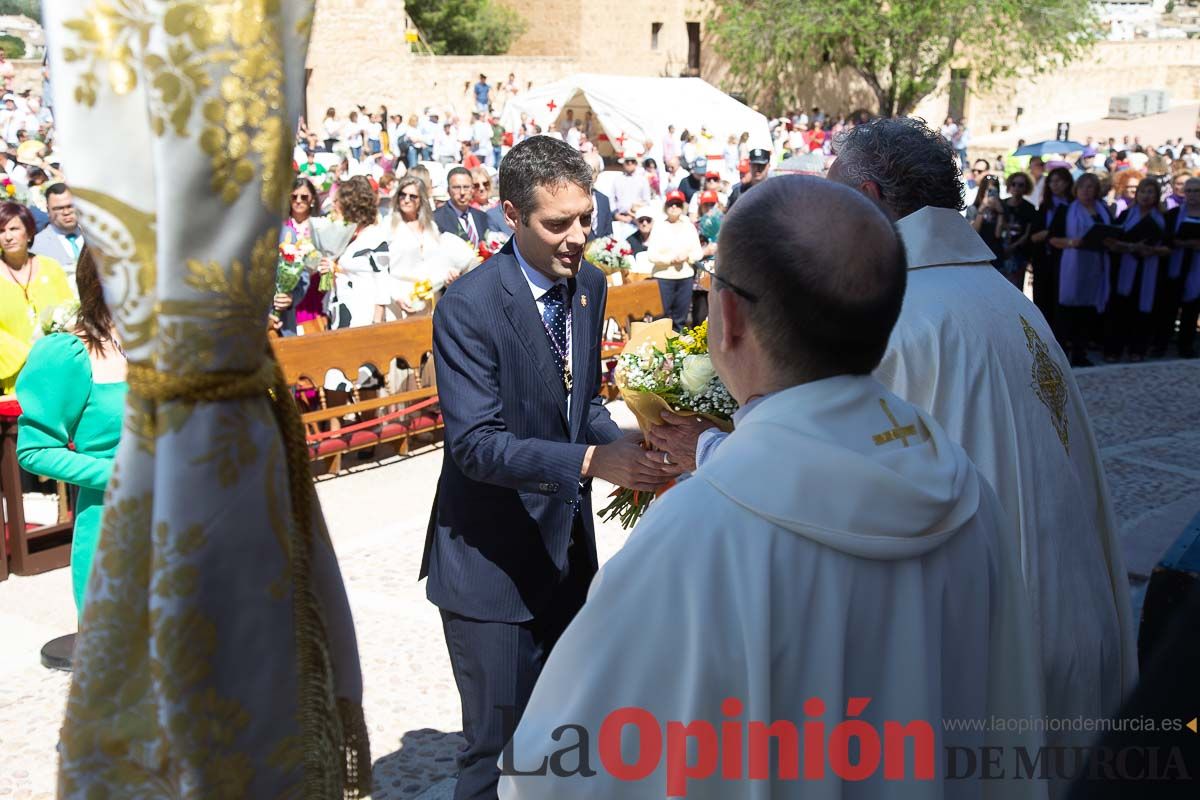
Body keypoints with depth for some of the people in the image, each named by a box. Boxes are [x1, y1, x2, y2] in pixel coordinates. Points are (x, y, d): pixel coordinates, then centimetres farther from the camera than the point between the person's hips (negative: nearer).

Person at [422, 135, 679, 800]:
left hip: (567, 550, 7)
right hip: (491, 563, -7)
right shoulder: (468, 305, -19)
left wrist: (625, 445, -8)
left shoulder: (589, 283, 3)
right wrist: (590, 461, -34)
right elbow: (476, 444, -24)